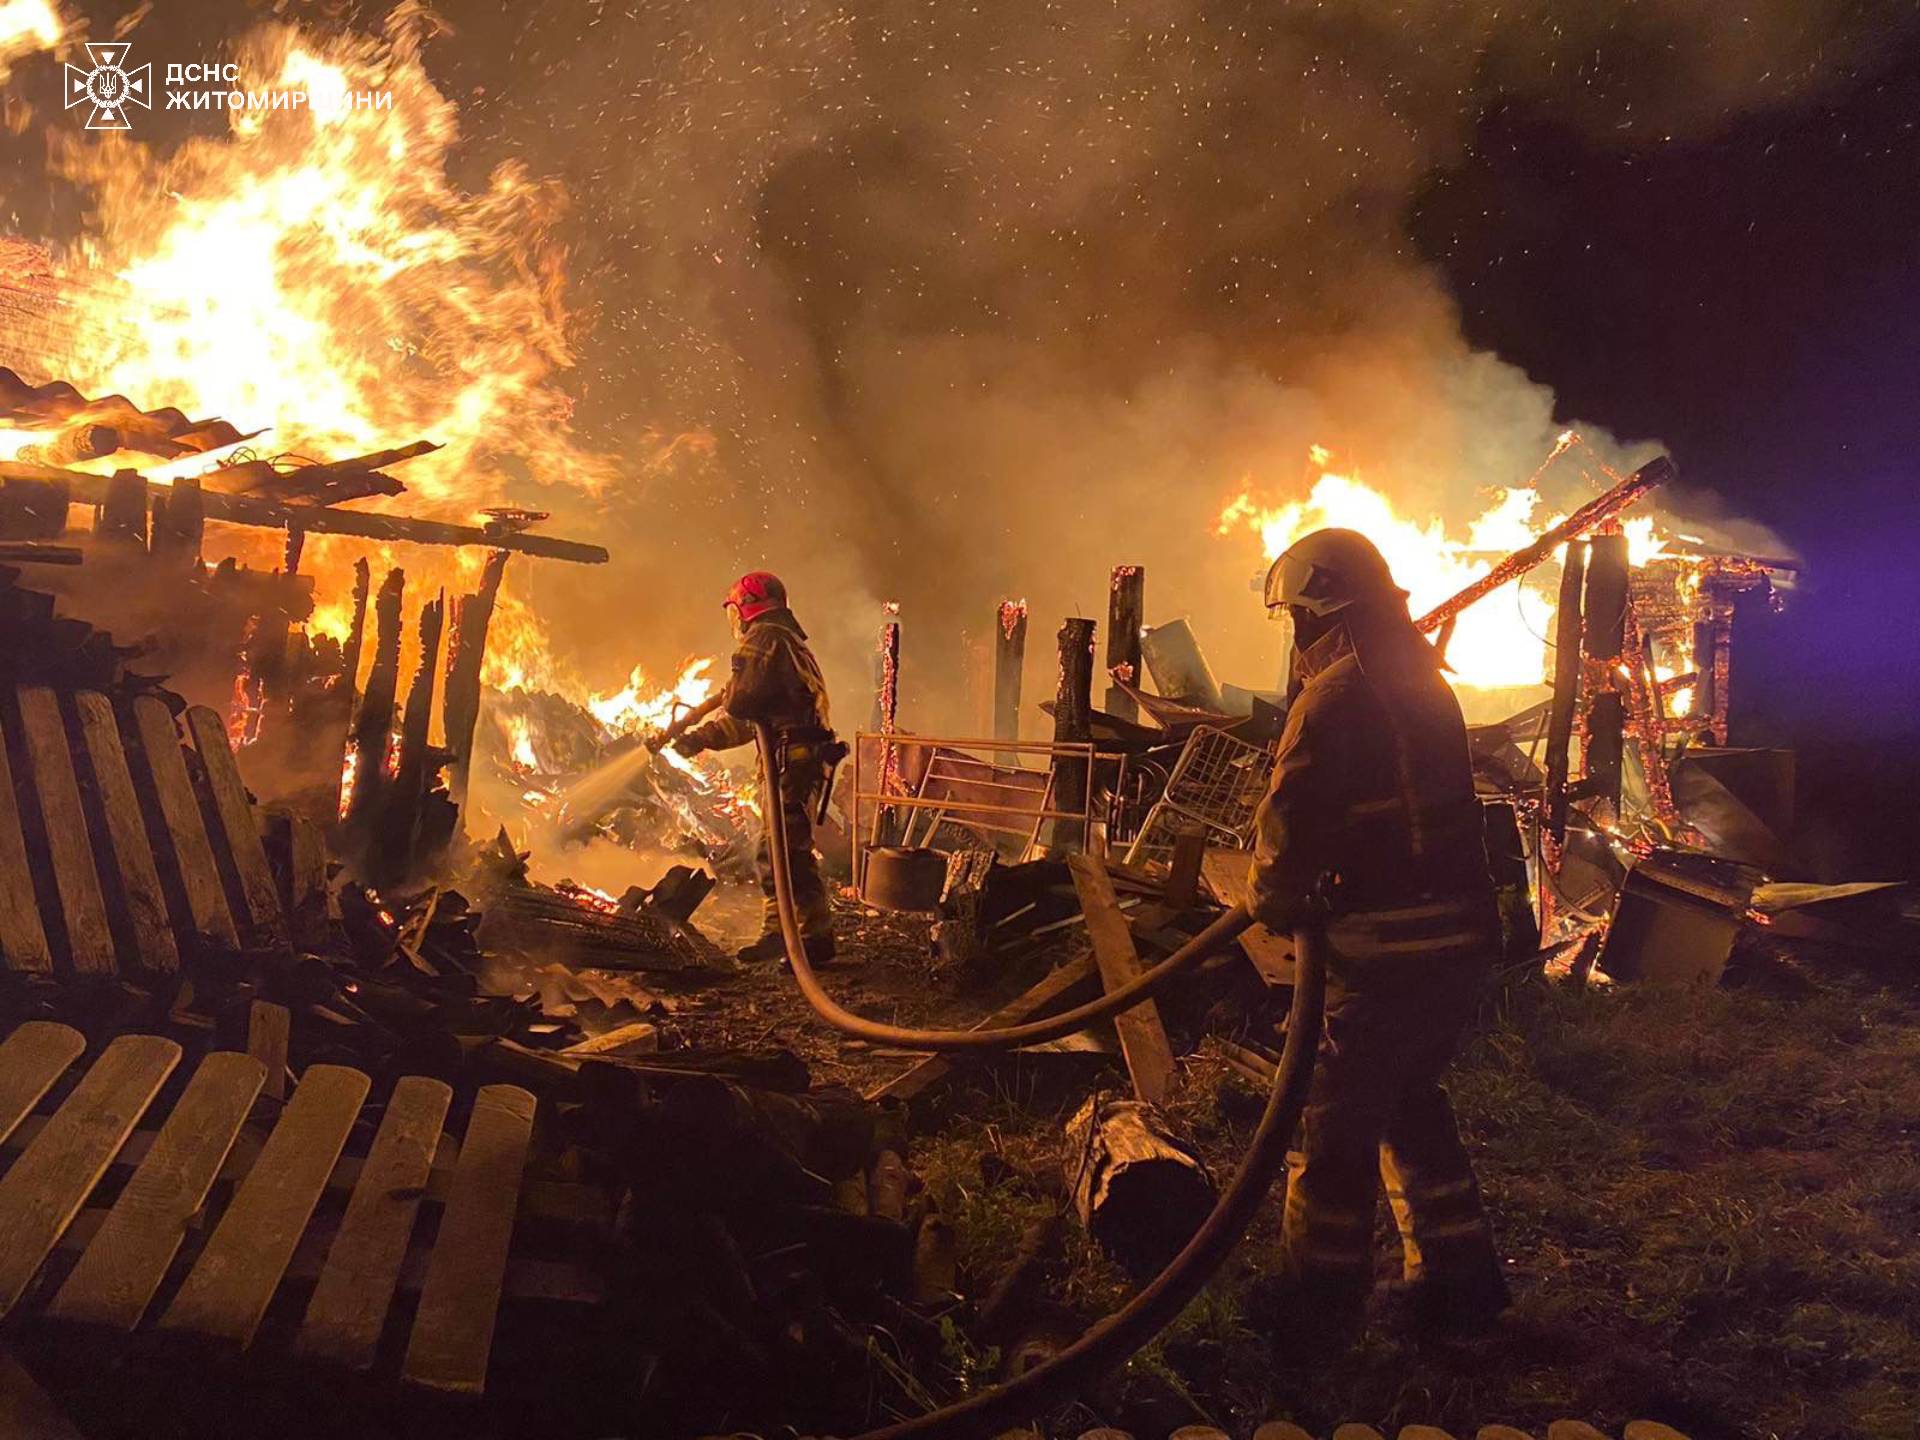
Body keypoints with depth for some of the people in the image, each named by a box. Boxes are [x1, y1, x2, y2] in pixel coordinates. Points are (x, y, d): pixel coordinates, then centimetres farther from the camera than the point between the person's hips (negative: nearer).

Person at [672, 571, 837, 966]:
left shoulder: (764, 639, -9)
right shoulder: (785, 642, 24)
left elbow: (741, 704, -19)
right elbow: (749, 721, 28)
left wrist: (726, 695, 4)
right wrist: (701, 738, 26)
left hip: (791, 759, -10)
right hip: (798, 758, 10)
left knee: (787, 852, -10)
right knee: (777, 851, 16)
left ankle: (817, 936, -9)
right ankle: (776, 934, 23)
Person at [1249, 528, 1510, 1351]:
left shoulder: (1333, 698, -14)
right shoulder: (1427, 686, 13)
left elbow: (1289, 821, -14)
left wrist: (1271, 902, 5)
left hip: (1385, 949, -8)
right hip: (1461, 935, 8)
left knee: (1341, 1121, 5)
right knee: (1412, 1099, 23)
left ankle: (1319, 1304, 16)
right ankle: (1458, 1280, 29)